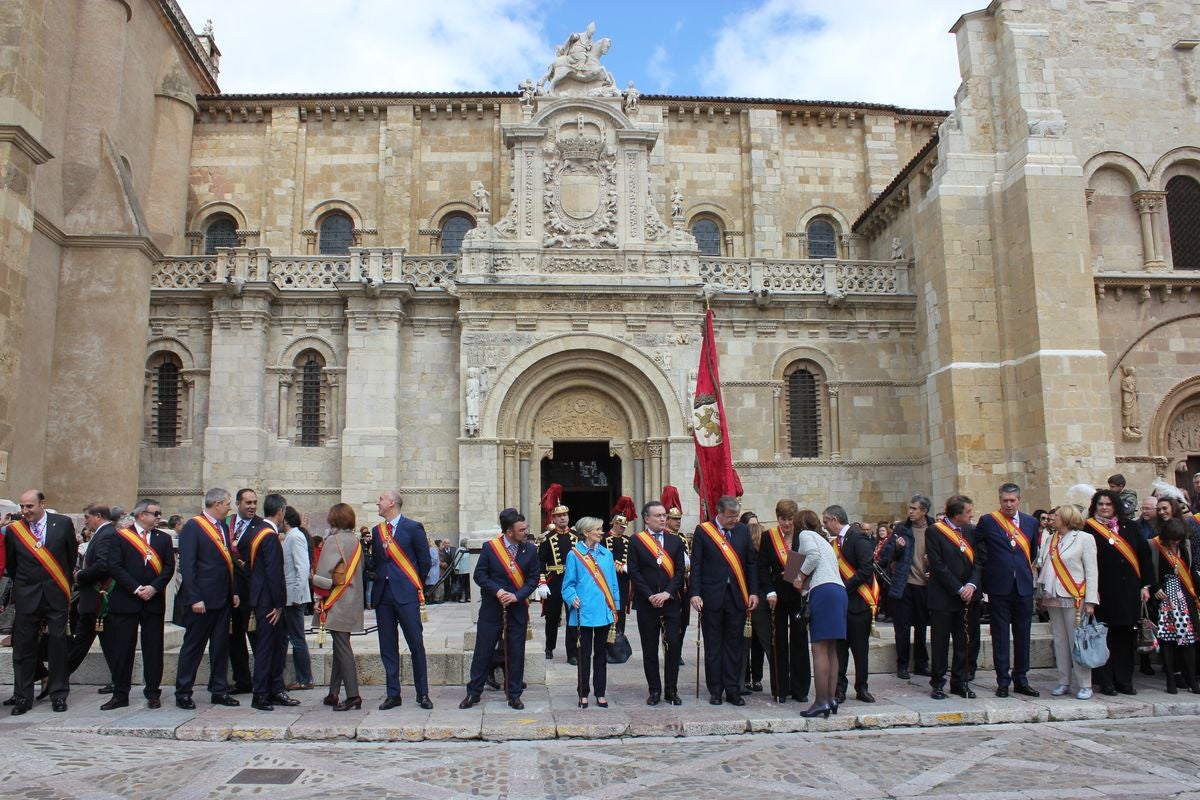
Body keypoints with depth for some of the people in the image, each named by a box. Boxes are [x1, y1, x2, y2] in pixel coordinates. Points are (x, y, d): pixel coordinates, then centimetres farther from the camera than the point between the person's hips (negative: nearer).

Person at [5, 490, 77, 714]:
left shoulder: (63, 523, -3)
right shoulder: (13, 529, 0)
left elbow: (71, 555, 7)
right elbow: (10, 565, 12)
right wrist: (22, 584, 15)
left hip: (56, 594, -1)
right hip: (26, 596, 1)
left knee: (58, 644, 4)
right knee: (24, 647, 6)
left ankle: (59, 695, 13)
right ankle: (23, 697, 17)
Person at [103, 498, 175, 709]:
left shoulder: (164, 538, 10)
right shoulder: (121, 536, 2)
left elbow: (169, 567, 4)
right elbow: (114, 567, -5)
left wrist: (154, 587, -11)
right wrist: (136, 589, -12)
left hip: (154, 601, 2)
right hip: (125, 601, -2)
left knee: (153, 649, 4)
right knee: (122, 649, 3)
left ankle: (153, 693, 12)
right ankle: (120, 695, 14)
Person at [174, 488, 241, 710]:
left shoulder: (223, 527, 13)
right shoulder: (193, 526, -10)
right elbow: (186, 565, -14)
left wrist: (234, 592, 10)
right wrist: (194, 598, -18)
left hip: (223, 598, 7)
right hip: (201, 599, -7)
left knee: (221, 645, 11)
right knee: (193, 646, 3)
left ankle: (219, 691, 19)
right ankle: (183, 693, 14)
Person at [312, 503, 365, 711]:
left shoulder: (333, 540, -12)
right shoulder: (356, 541, 9)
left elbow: (325, 575, -15)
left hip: (338, 604, -7)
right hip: (353, 602, 7)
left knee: (342, 647, -6)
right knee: (340, 647, 14)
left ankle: (353, 695, -8)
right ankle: (333, 694, 21)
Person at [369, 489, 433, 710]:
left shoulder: (413, 528, -2)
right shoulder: (377, 531, 13)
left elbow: (425, 562, 0)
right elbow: (374, 563, 18)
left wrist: (416, 586, 4)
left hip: (406, 594, -5)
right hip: (382, 594, 5)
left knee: (416, 644, -1)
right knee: (387, 647, 8)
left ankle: (422, 694, 8)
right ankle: (393, 694, 17)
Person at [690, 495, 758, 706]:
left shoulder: (743, 531, 8)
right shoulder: (702, 531, -1)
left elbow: (751, 563, 10)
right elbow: (696, 564, -2)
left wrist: (753, 592, 3)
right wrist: (695, 593, -9)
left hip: (737, 597, 2)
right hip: (712, 597, -2)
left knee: (734, 644, 6)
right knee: (713, 645, 6)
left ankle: (733, 690, 15)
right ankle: (715, 690, 15)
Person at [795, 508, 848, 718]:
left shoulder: (805, 534, 5)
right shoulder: (822, 540, 29)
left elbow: (813, 555, -15)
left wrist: (800, 577, -4)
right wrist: (804, 585, 21)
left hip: (823, 591, -9)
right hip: (839, 591, 9)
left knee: (819, 649, -9)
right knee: (831, 650, 11)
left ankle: (821, 702, -10)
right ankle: (831, 699, 12)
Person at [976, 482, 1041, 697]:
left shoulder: (1031, 522, 8)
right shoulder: (988, 522, -3)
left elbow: (1033, 551, 20)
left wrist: (1027, 569, 13)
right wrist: (989, 567, 2)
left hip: (1024, 587, 3)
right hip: (999, 587, -3)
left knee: (1022, 635, 9)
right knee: (1000, 635, 3)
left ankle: (1021, 680, 20)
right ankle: (1003, 681, 10)